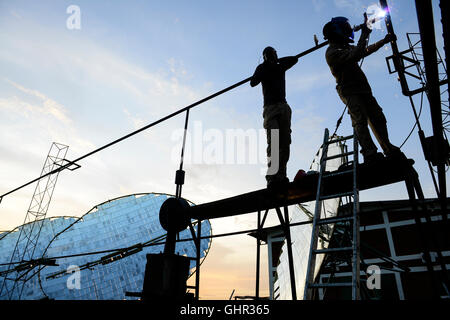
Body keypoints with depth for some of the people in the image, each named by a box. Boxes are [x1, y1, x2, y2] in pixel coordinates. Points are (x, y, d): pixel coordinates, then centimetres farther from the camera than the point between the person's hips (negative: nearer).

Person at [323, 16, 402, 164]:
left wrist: (383, 41, 31)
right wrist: (364, 35, -16)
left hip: (363, 90, 9)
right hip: (349, 92, -9)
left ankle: (389, 149, 16)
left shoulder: (346, 47, 22)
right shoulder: (332, 52, -10)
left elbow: (366, 50, 36)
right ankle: (370, 153, -29)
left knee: (378, 118, 7)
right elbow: (355, 56, -24)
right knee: (360, 121, -22)